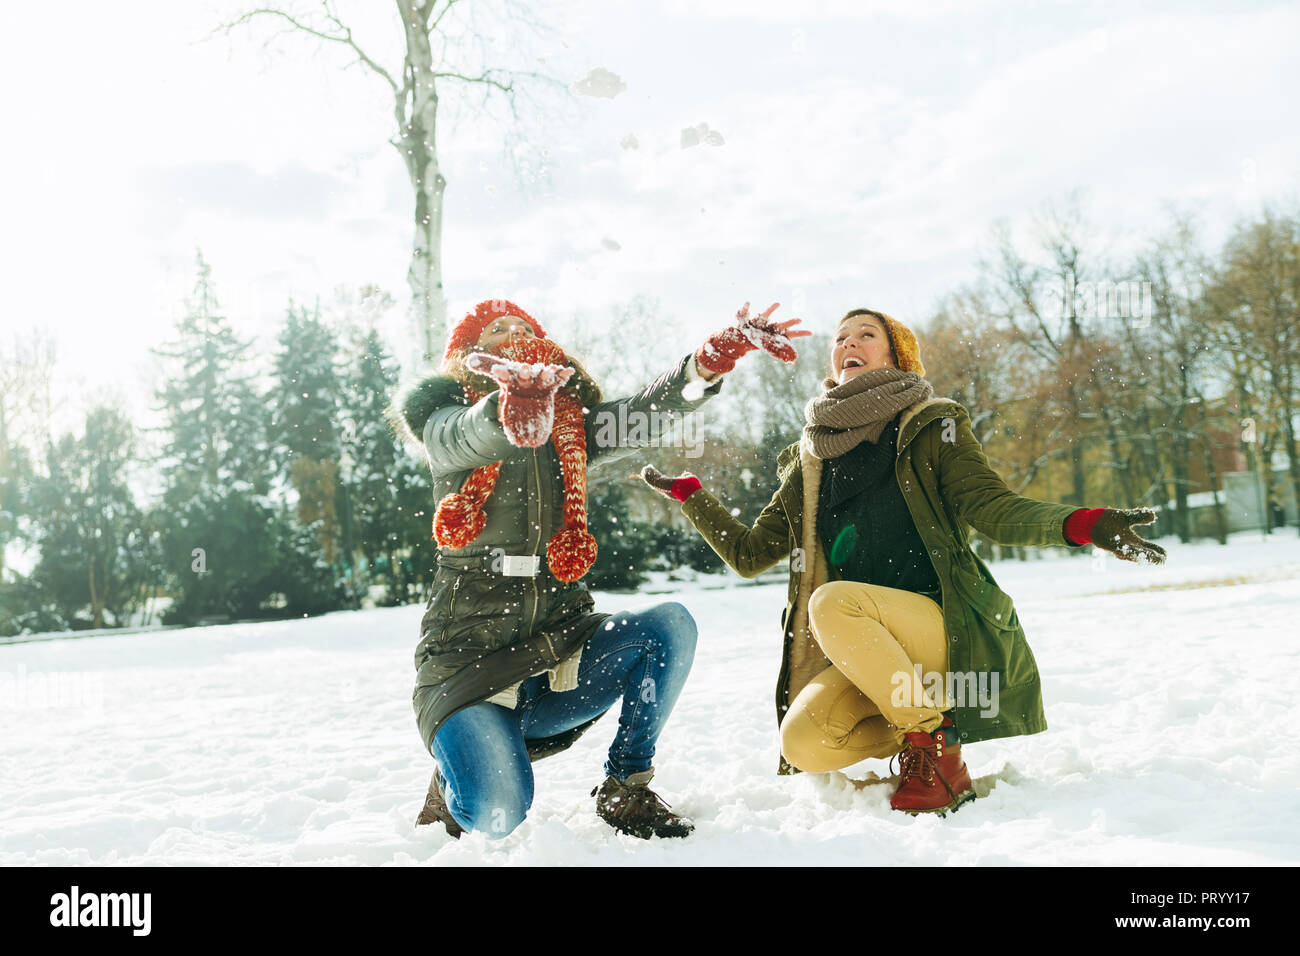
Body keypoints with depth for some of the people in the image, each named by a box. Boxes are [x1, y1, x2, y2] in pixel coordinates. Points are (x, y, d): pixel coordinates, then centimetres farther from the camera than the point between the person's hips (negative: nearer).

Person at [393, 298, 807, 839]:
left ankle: (624, 788, -4)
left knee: (672, 626, -22)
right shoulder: (445, 417, 0)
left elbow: (645, 414, -10)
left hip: (559, 644, 4)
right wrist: (514, 406, -51)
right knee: (498, 816, -26)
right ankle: (454, 790, 12)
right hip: (470, 658, -3)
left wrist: (715, 357, -30)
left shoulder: (571, 427, 10)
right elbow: (465, 438, -25)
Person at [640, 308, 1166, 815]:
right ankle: (923, 719, 7)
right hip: (867, 652, 4)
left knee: (833, 603, -31)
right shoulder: (811, 460, 16)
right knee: (804, 744, -21)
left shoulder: (931, 427, 6)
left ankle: (935, 744, -13)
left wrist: (1083, 524, -26)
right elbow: (749, 554, 17)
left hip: (948, 627, -4)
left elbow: (995, 509, -8)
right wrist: (688, 492, 13)